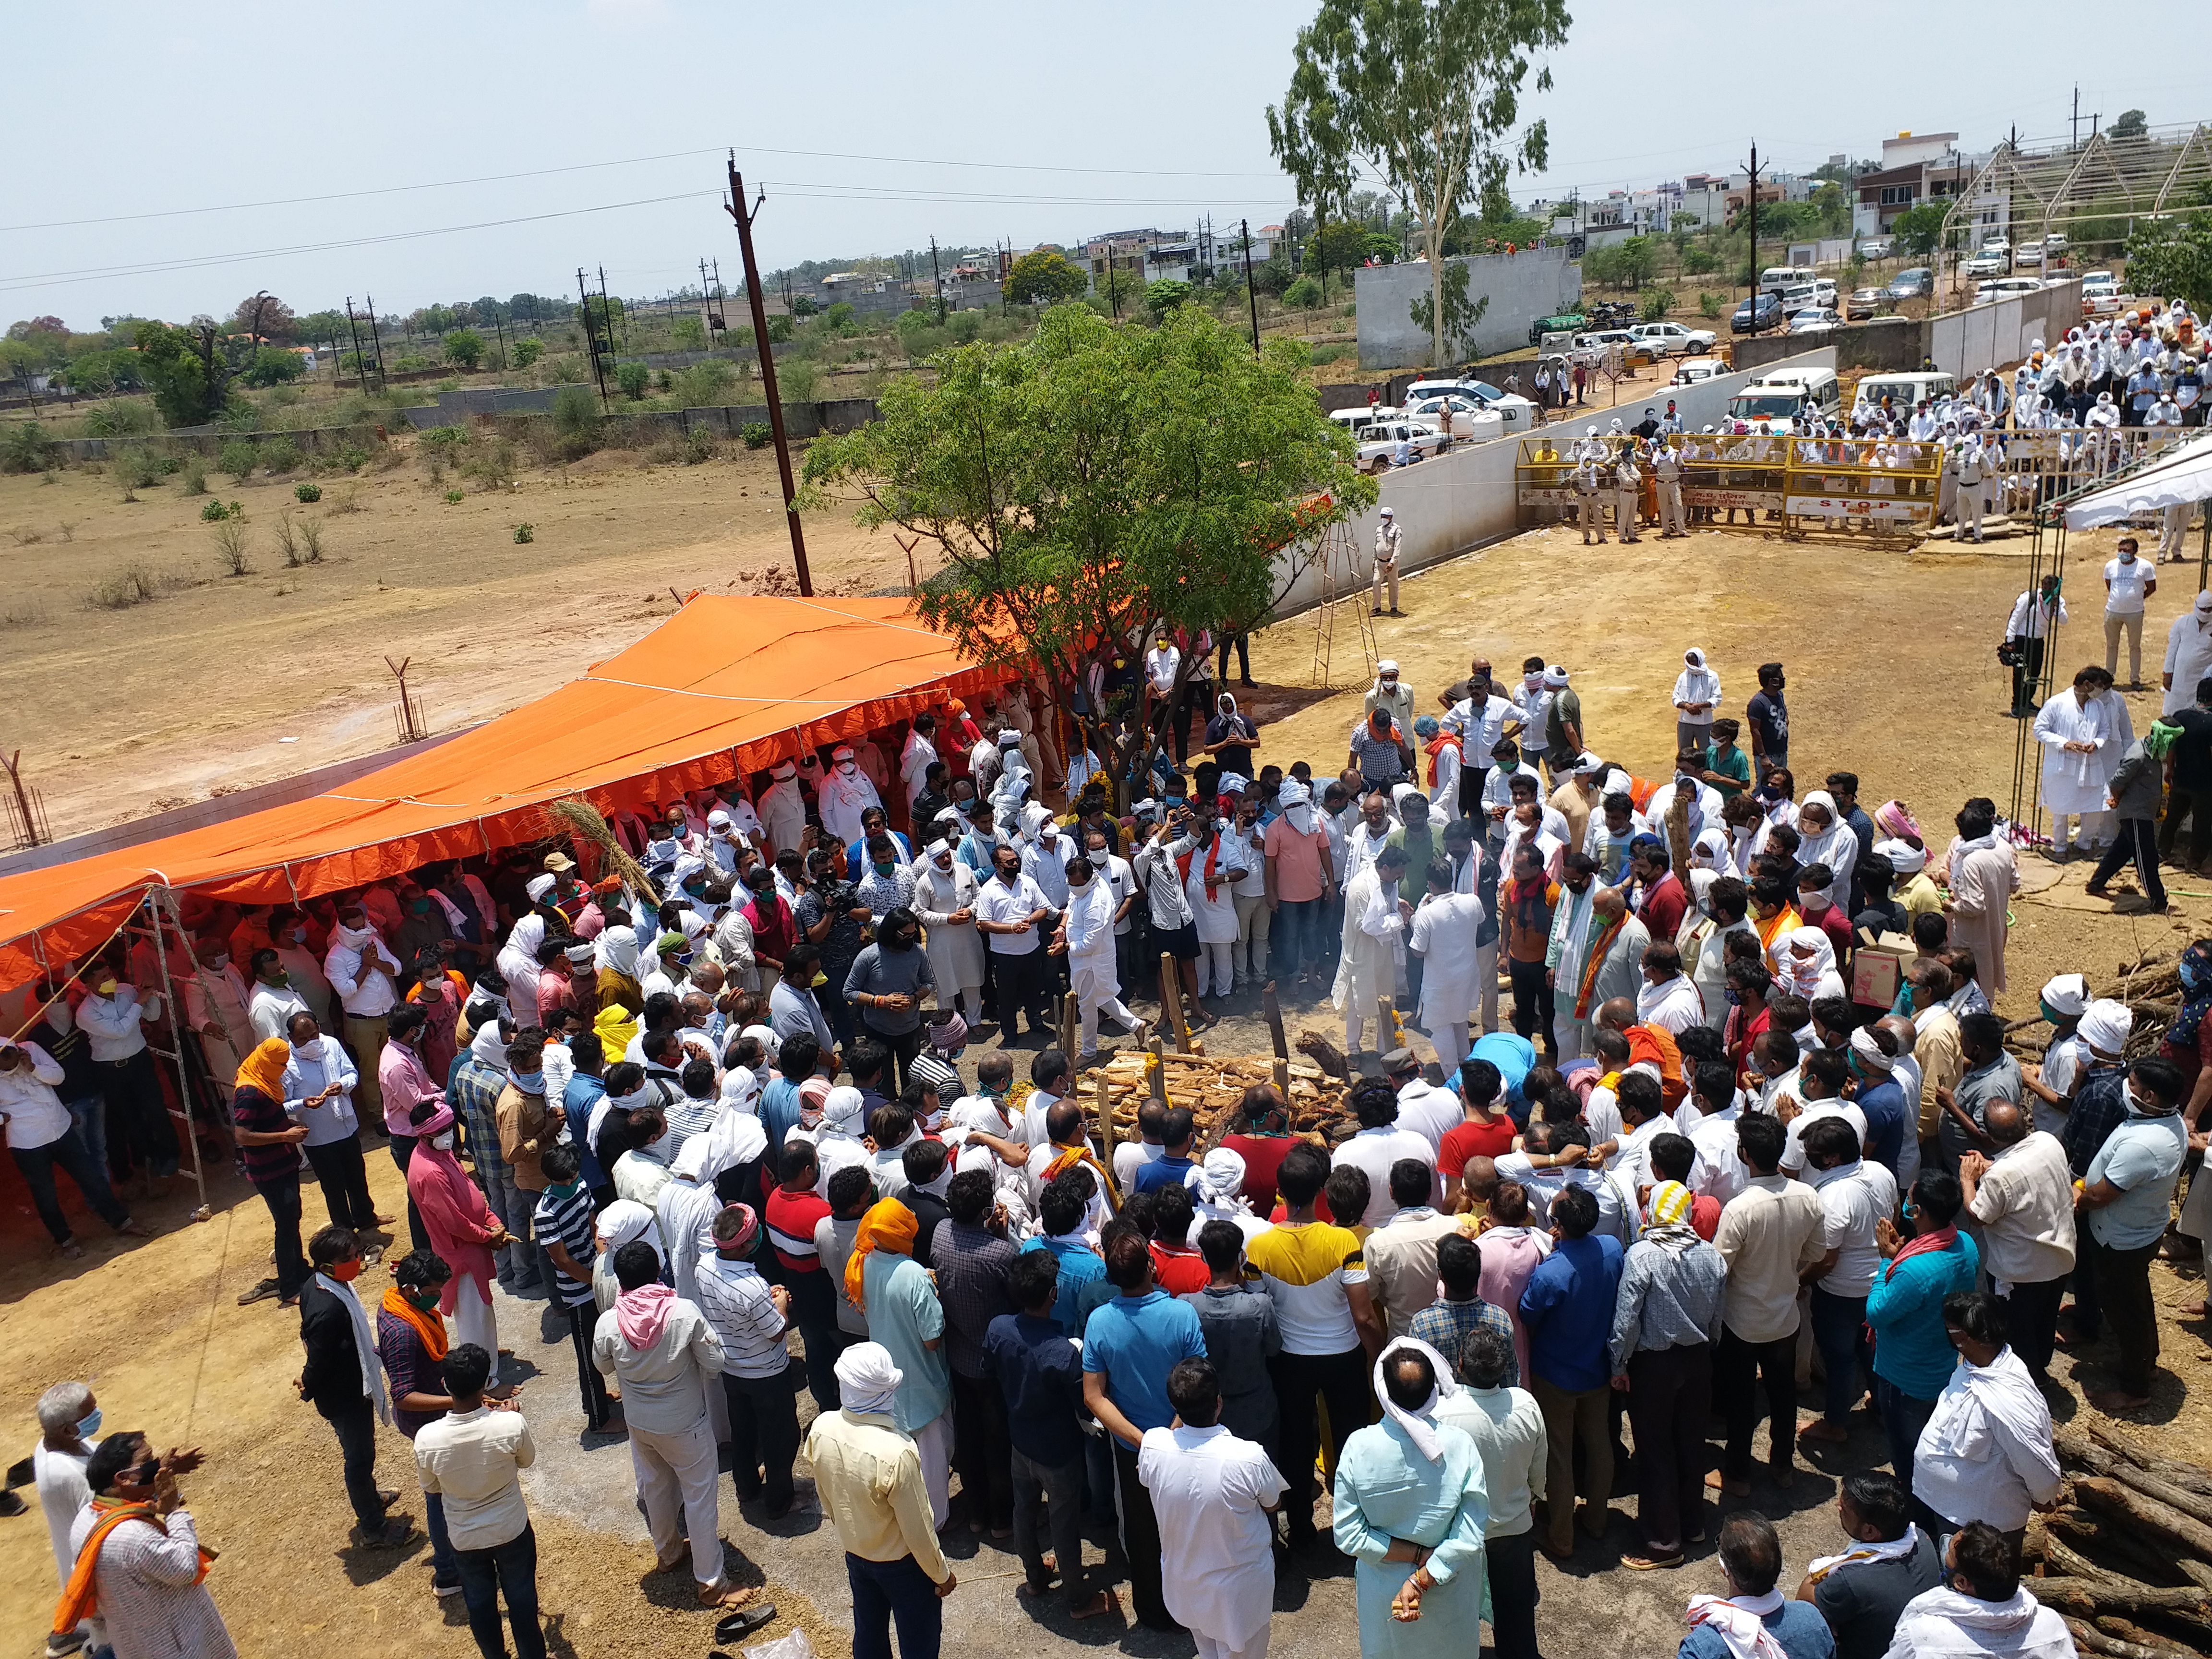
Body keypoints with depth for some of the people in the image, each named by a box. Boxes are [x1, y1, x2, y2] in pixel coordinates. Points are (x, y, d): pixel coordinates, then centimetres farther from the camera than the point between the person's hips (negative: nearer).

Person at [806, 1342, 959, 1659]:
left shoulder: (822, 1428, -20)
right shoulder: (896, 1453, -38)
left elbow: (825, 1495, 0)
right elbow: (918, 1531, -24)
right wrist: (942, 1574, -6)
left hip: (855, 1555, 5)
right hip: (902, 1564, -5)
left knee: (868, 1633, 27)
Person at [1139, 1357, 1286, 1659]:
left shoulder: (1151, 1446, -25)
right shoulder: (1250, 1458, -34)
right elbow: (1273, 1505, -11)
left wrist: (1181, 1413, 3)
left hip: (1184, 1583, 3)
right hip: (1239, 1587, -3)